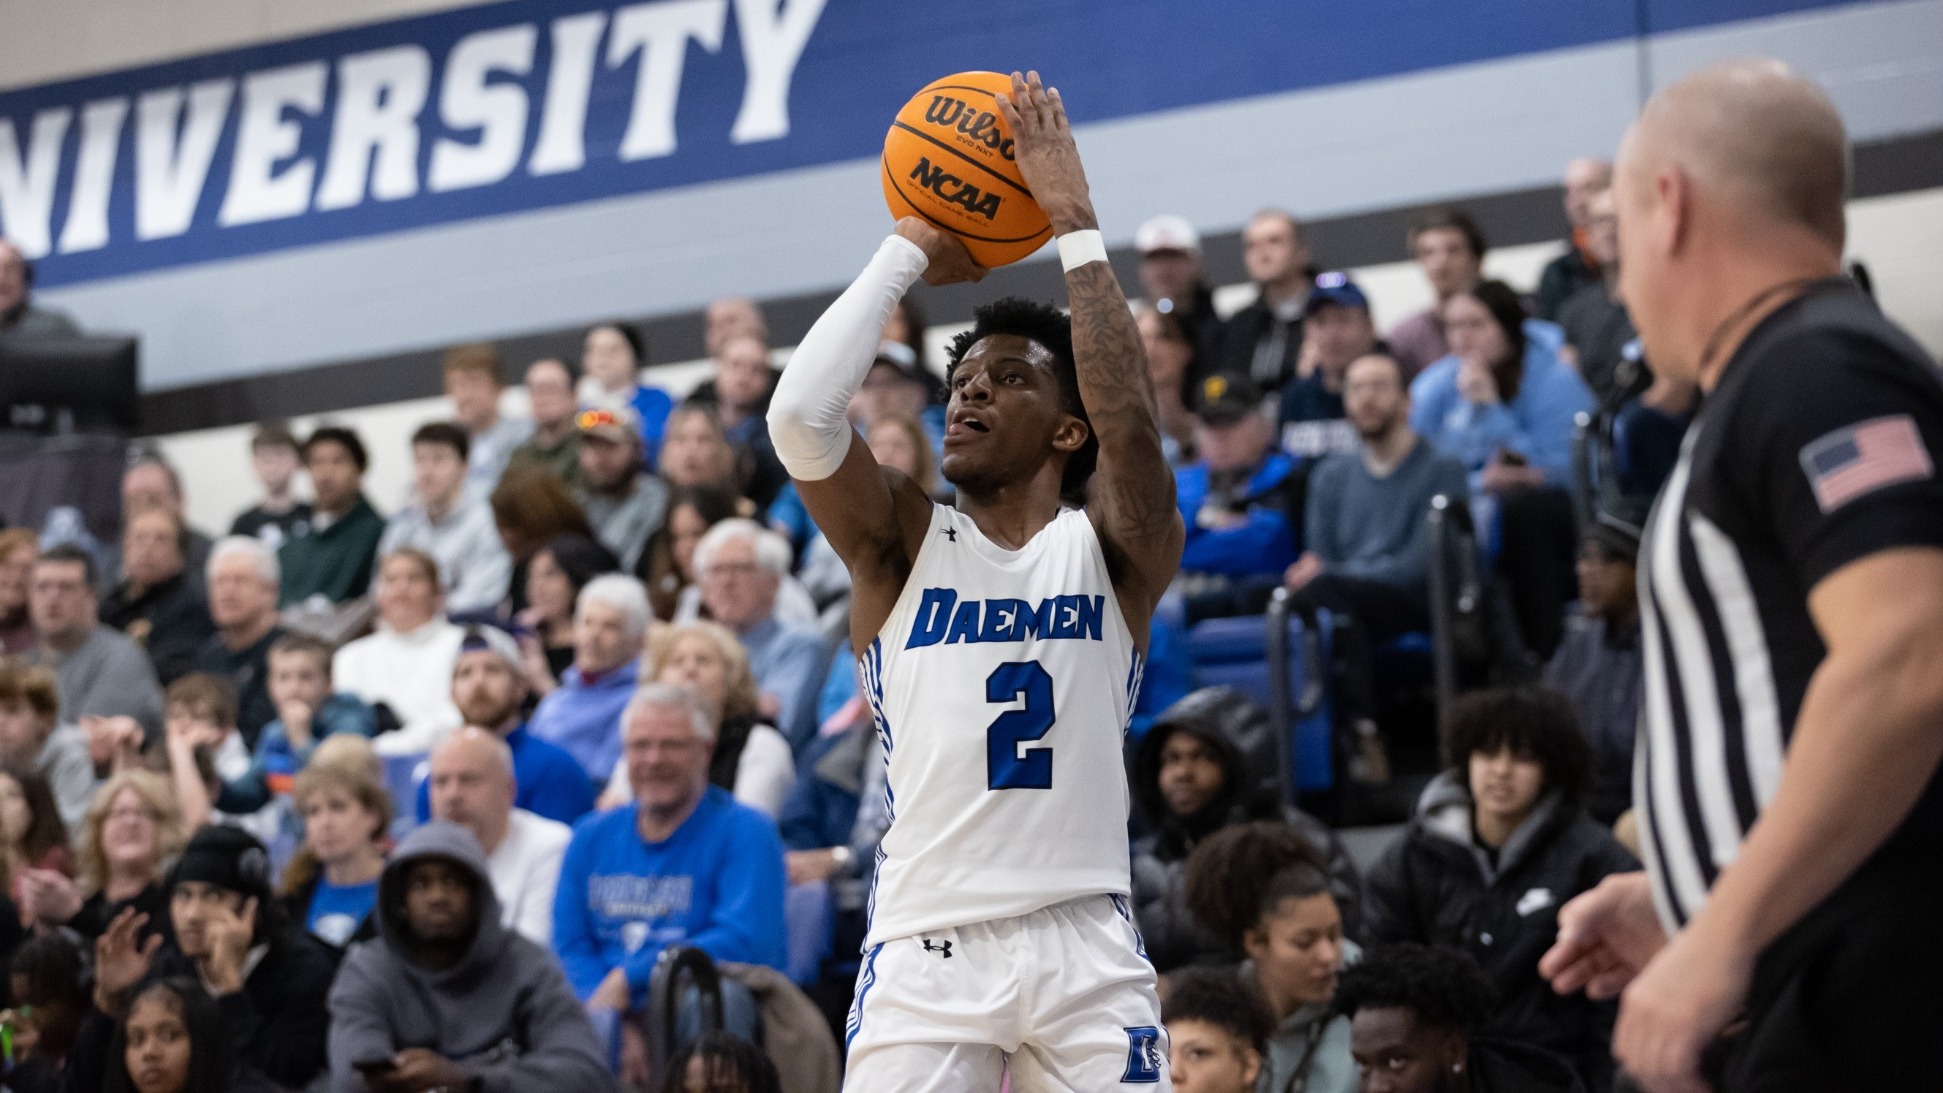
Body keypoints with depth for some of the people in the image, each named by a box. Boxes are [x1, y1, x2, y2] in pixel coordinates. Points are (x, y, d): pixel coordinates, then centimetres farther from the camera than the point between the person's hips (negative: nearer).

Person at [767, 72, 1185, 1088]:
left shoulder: (1109, 550, 7)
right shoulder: (903, 544, 8)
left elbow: (1133, 424, -13)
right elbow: (799, 412, -9)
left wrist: (1075, 221, -11)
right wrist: (910, 253, 0)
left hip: (1087, 950, 1)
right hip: (927, 950, 0)